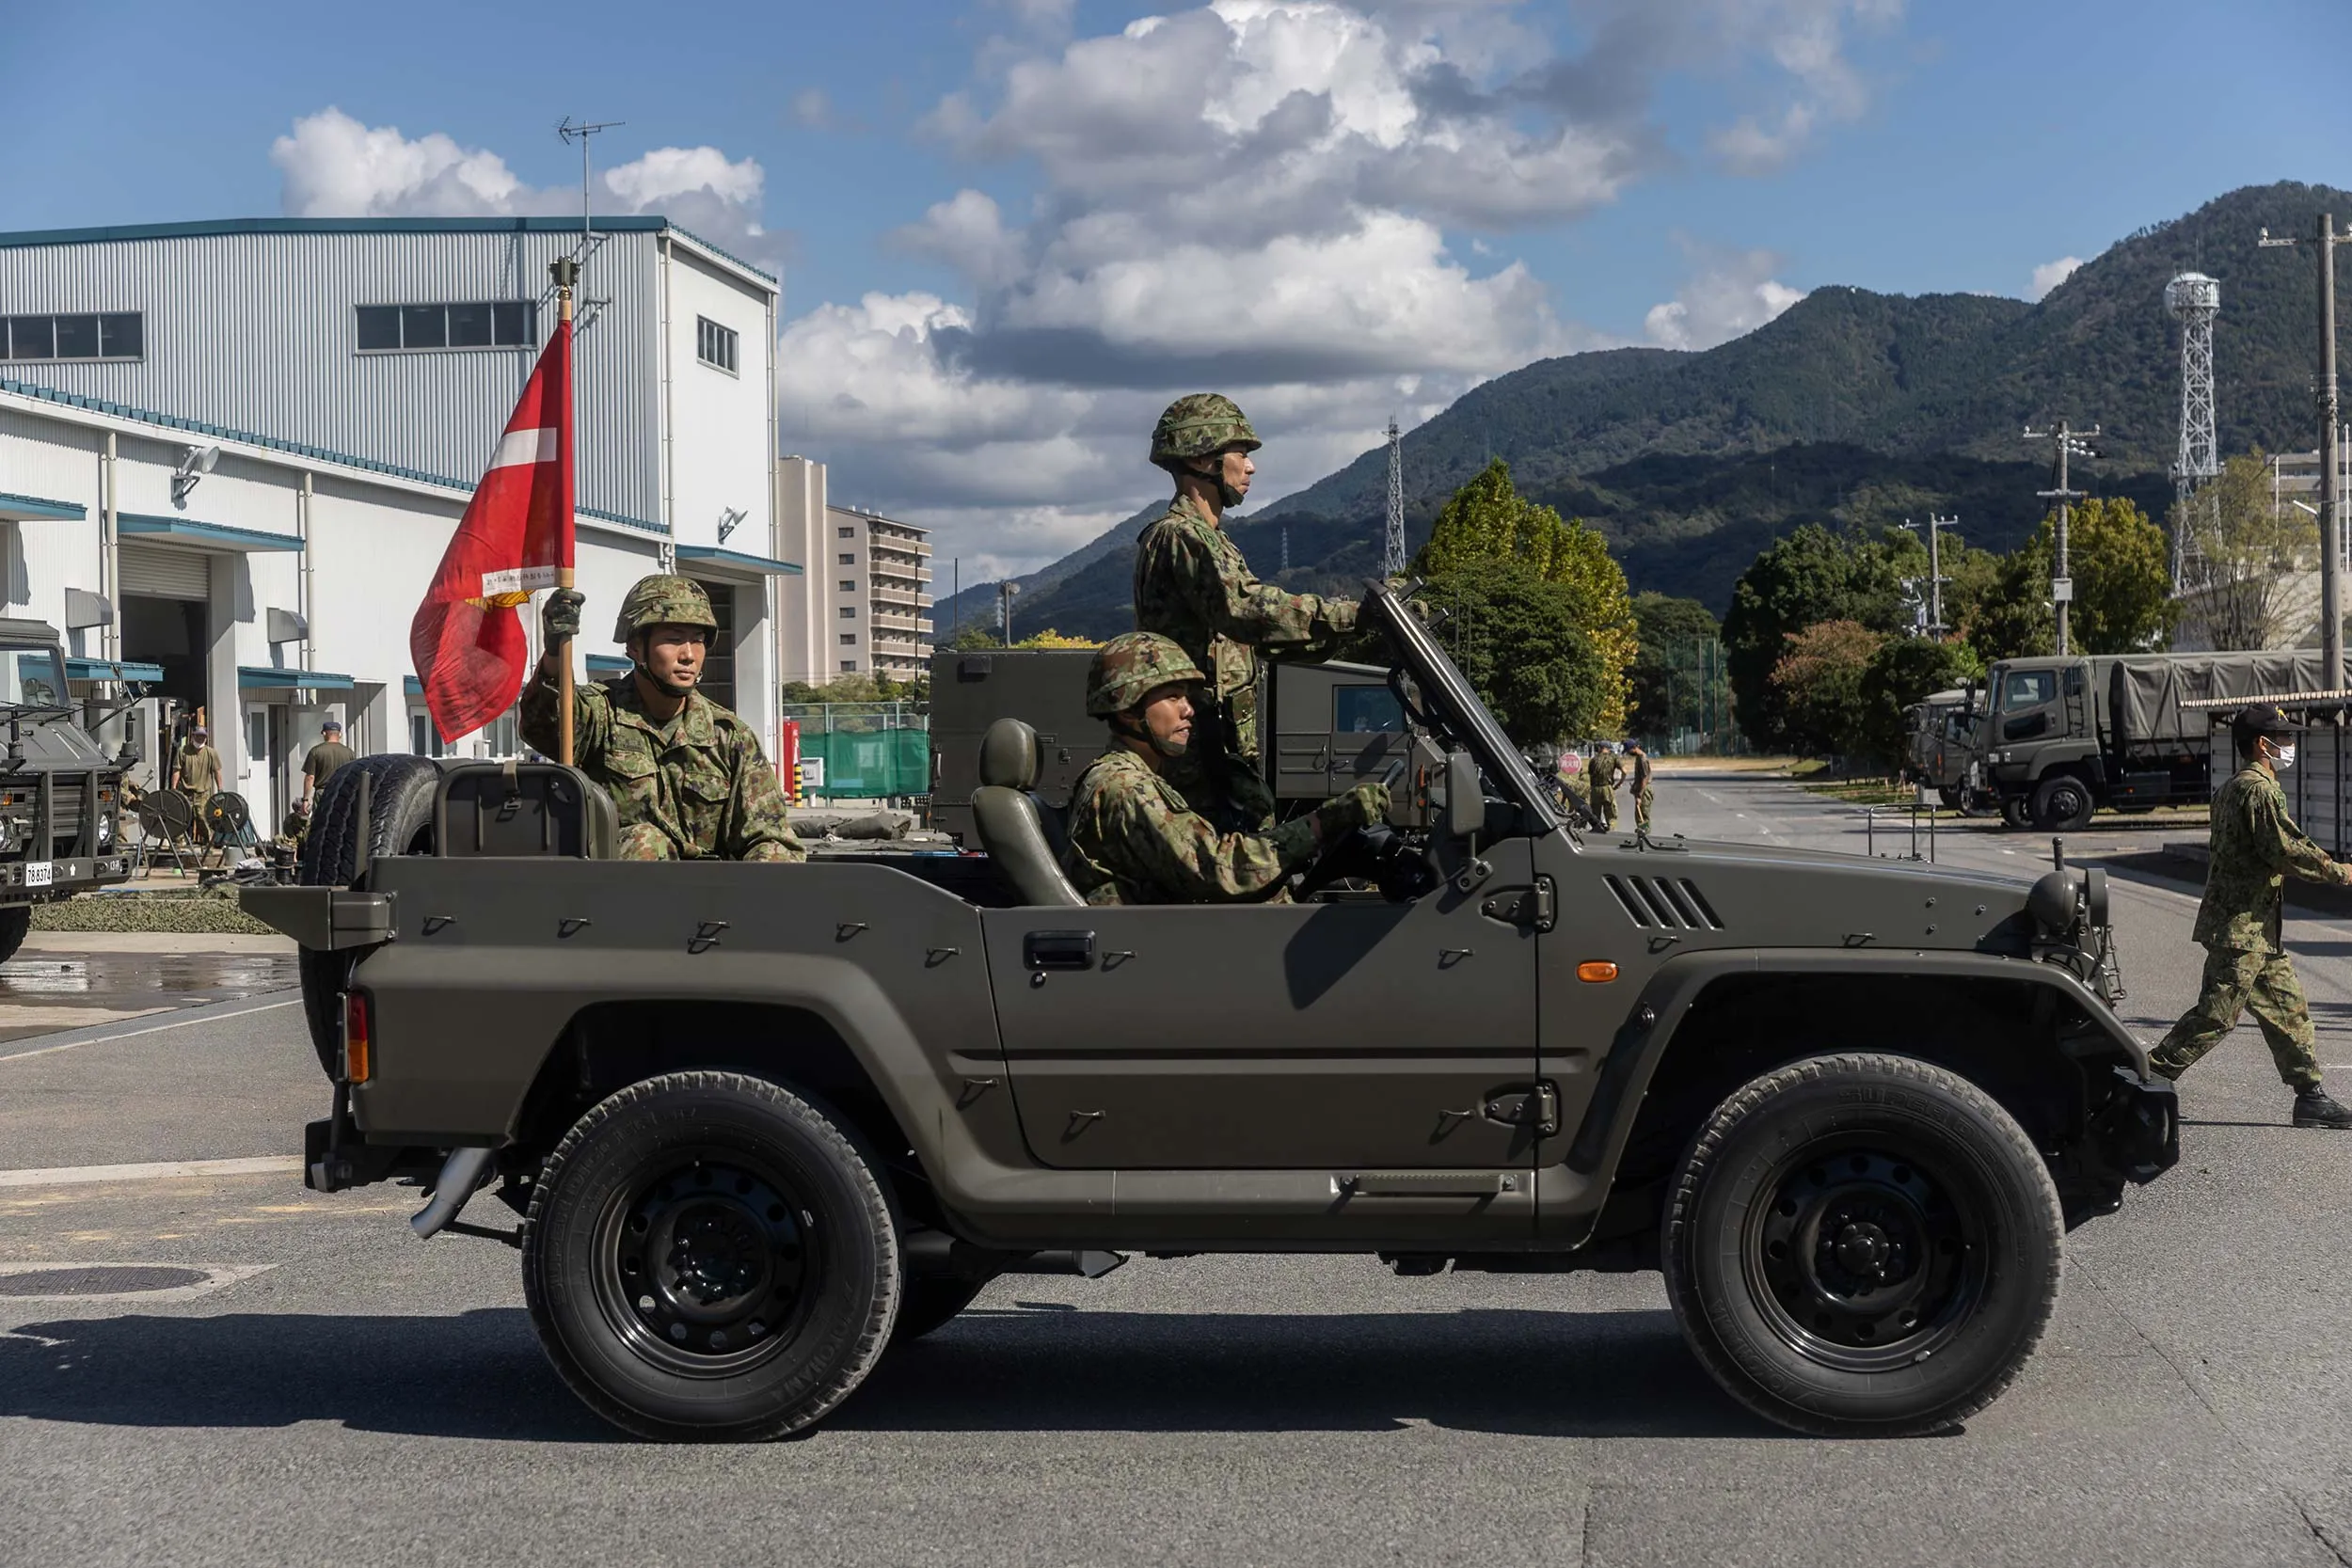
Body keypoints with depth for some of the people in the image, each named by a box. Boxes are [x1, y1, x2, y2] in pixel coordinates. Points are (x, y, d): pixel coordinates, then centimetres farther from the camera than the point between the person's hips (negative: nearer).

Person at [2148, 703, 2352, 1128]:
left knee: (2287, 1007, 10)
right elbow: (2287, 849, -20)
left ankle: (2310, 1096, 12)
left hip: (2257, 928, 11)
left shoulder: (2232, 789, 16)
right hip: (2244, 926, -11)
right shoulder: (2260, 790, -15)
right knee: (2216, 1015, -7)